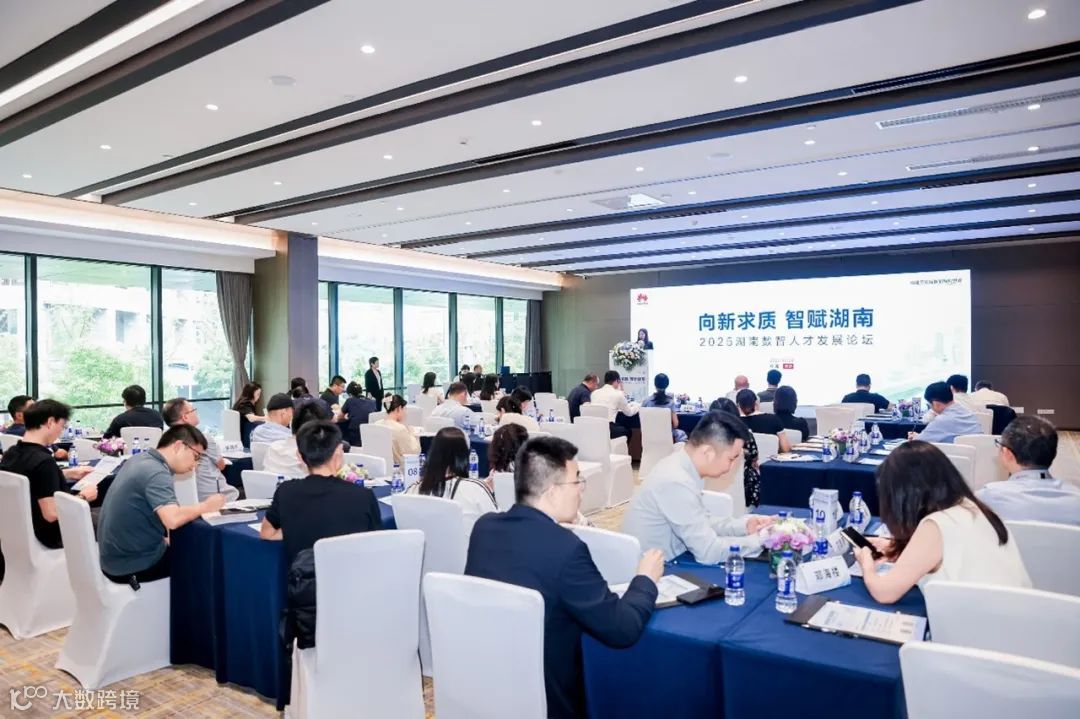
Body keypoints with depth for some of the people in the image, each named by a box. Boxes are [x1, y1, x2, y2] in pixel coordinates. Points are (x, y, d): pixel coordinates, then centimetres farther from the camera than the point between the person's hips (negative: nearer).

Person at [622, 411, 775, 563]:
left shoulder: (680, 464, -1)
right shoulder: (677, 482, -27)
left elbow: (702, 524, 12)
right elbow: (708, 552, -24)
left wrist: (744, 525, -1)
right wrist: (760, 538, -12)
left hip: (663, 564, 8)